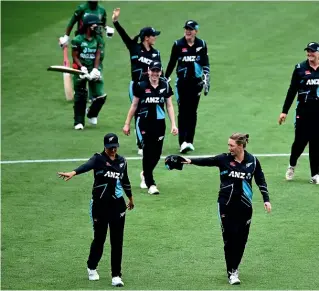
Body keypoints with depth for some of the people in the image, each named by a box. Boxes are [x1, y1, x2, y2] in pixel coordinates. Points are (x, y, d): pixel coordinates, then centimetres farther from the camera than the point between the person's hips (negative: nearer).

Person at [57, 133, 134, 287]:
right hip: (100, 204, -3)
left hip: (117, 205, 3)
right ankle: (92, 268, 32)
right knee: (99, 238, 6)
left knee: (117, 241, 1)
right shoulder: (98, 159, -10)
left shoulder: (122, 161, 6)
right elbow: (86, 166, -32)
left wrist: (130, 197, 35)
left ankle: (116, 275, 6)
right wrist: (73, 173, -52)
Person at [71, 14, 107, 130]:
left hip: (94, 69, 2)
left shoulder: (99, 40, 3)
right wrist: (83, 68, -17)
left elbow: (98, 56, -2)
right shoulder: (78, 40, -5)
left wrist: (95, 70, -15)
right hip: (81, 69, -2)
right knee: (80, 97, -2)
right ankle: (79, 122, 6)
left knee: (100, 96, -5)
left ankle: (92, 114, 24)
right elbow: (75, 56, -4)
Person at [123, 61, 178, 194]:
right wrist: (127, 124, 5)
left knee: (156, 153, 8)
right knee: (148, 152, -8)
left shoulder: (165, 86, 3)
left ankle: (145, 174, 36)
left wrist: (173, 124, 2)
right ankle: (150, 184, -2)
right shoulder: (141, 86, -4)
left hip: (159, 123, 3)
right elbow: (134, 105, 4)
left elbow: (169, 106, 8)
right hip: (144, 123, -3)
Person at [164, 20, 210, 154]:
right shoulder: (178, 44, -1)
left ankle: (189, 141, 13)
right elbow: (171, 63, 8)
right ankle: (183, 142, -13)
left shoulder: (201, 45, 2)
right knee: (183, 111, -7)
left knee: (192, 111, 6)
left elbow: (205, 64, 4)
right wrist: (165, 79, 12)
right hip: (182, 81, -1)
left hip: (196, 82, 1)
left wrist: (206, 80, -5)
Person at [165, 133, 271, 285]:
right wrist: (190, 161, -35)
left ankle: (234, 268, 24)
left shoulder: (252, 161, -1)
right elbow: (207, 161, -19)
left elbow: (260, 180, 7)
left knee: (241, 238, 5)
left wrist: (266, 199, 3)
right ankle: (231, 272, 4)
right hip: (226, 204, -1)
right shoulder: (224, 159, -6)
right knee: (229, 237, -4)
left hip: (244, 205, 1)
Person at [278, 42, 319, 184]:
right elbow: (292, 91, 2)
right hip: (303, 112, -1)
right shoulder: (300, 68, 0)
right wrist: (284, 111, -1)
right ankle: (292, 165, 27)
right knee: (300, 141, 0)